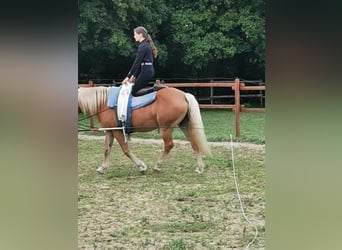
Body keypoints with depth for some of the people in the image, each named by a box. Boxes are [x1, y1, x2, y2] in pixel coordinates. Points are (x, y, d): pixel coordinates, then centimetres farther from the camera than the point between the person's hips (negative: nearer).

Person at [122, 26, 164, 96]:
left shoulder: (142, 46, -14)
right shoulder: (146, 45, 16)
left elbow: (137, 62, -16)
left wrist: (128, 76, -12)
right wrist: (134, 75, 18)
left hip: (146, 71, -10)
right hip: (149, 70, 10)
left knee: (134, 92, -7)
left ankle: (155, 89, -16)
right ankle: (155, 88, 9)